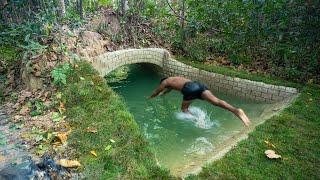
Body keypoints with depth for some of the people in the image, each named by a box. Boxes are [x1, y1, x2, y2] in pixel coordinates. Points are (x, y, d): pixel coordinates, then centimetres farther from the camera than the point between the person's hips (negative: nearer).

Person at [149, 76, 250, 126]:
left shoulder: (165, 81, 27)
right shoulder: (175, 79, 44)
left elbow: (156, 92, 42)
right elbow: (169, 89, 66)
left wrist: (149, 98, 61)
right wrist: (162, 93, 83)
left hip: (190, 89, -6)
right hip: (198, 85, 6)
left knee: (184, 108, 14)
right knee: (215, 101, -13)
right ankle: (236, 110, -35)